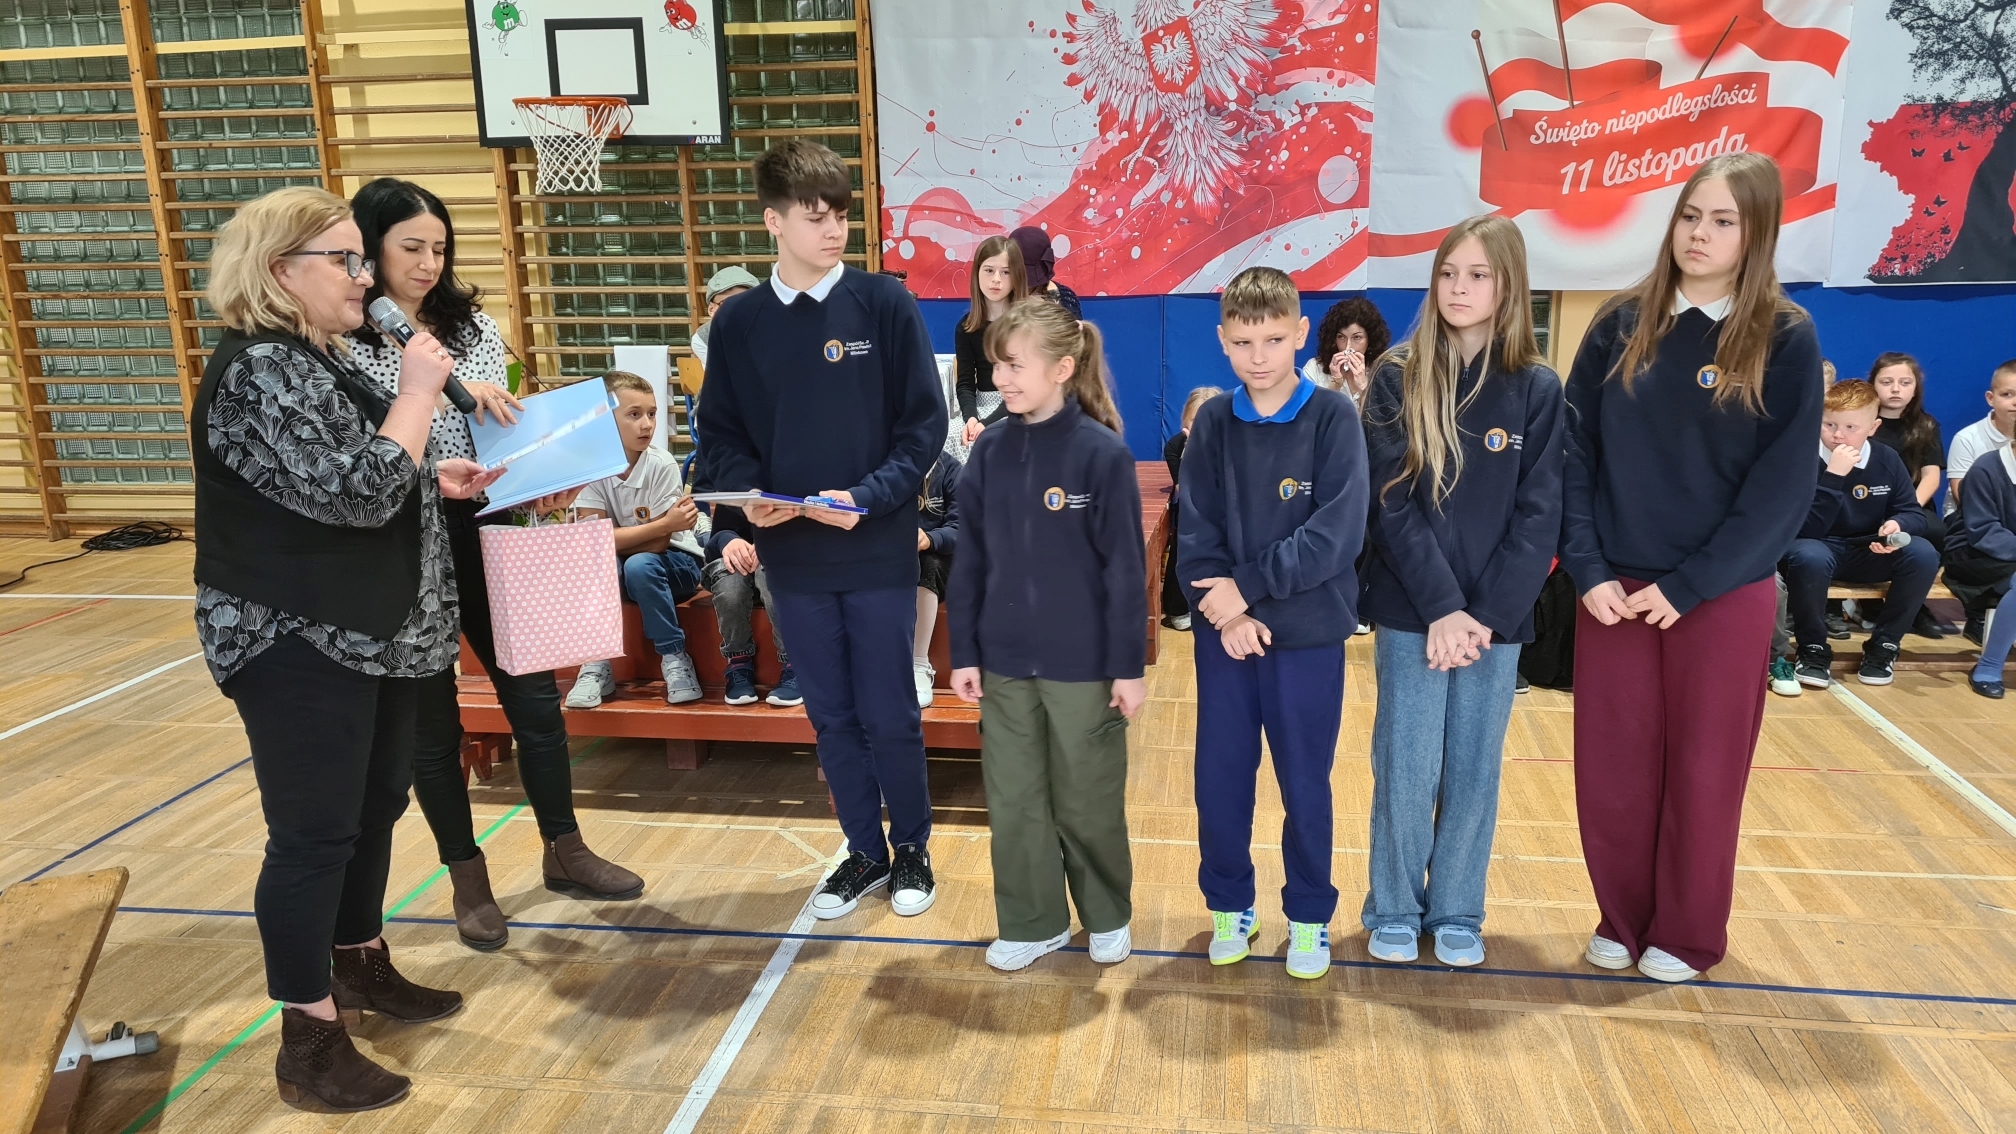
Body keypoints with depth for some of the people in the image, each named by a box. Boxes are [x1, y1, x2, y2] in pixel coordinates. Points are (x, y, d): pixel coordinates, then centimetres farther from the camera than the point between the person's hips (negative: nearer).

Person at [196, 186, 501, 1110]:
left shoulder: (318, 359, 14)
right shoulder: (259, 371, -19)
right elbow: (357, 491, -27)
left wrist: (440, 480, 11)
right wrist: (418, 394, -18)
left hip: (370, 634, 10)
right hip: (299, 647, -10)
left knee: (377, 805, 19)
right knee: (314, 833, -2)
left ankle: (360, 966, 36)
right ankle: (309, 1044, 10)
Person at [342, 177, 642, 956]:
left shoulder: (472, 326, 6)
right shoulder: (341, 343, -8)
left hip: (483, 536, 4)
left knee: (533, 694, 9)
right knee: (432, 718, 9)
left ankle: (564, 851, 27)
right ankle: (467, 878, 26)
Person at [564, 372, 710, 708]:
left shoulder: (662, 465, -20)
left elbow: (657, 544, -19)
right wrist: (665, 524, -29)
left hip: (678, 564, -2)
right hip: (616, 572, 2)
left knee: (640, 565, -32)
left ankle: (674, 658, -16)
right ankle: (597, 664, -16)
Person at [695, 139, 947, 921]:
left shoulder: (885, 304, -5)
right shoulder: (739, 322, 3)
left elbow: (924, 424, -6)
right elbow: (721, 434, 7)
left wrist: (867, 497, -18)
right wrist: (749, 497, -12)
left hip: (878, 552, -3)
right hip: (791, 555, 3)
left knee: (889, 715, 6)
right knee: (832, 718, 14)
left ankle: (912, 849, 29)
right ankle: (865, 852, 32)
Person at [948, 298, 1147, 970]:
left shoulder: (1103, 453, -12)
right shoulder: (990, 451, 1)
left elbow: (1125, 569, -10)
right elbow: (970, 561, 5)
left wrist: (1129, 666, -9)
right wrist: (964, 653, 3)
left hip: (1082, 664, -4)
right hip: (1005, 662, 4)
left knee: (1087, 804, 12)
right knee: (1013, 802, 13)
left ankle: (1107, 917, 34)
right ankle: (1032, 924, 31)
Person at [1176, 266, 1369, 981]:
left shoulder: (1333, 417, -7)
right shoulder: (1214, 422, 2)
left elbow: (1336, 535, -15)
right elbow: (1195, 529, -1)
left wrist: (1247, 585, -17)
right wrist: (1228, 612, -15)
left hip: (1308, 636, -2)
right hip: (1224, 636, 3)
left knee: (1305, 787, 9)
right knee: (1219, 782, 9)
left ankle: (1309, 917, 28)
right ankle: (1230, 906, 30)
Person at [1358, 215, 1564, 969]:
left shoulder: (1537, 389, 0)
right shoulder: (1398, 380, -2)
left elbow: (1539, 516, -3)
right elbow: (1392, 504, -7)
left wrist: (1487, 616, -12)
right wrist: (1441, 609, -15)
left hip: (1496, 616, 1)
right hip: (1411, 612, -1)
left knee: (1474, 771, 9)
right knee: (1406, 768, 3)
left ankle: (1456, 912, 26)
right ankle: (1394, 909, 22)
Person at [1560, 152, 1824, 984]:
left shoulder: (1786, 340, -5)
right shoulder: (1620, 326, 2)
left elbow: (1784, 487, -8)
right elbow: (1574, 455, 0)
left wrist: (1687, 586, -14)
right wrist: (1587, 569, -10)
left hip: (1724, 595, -2)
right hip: (1614, 589, 2)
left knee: (1703, 772, 9)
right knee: (1610, 768, 8)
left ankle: (1686, 935, 27)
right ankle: (1624, 919, 28)